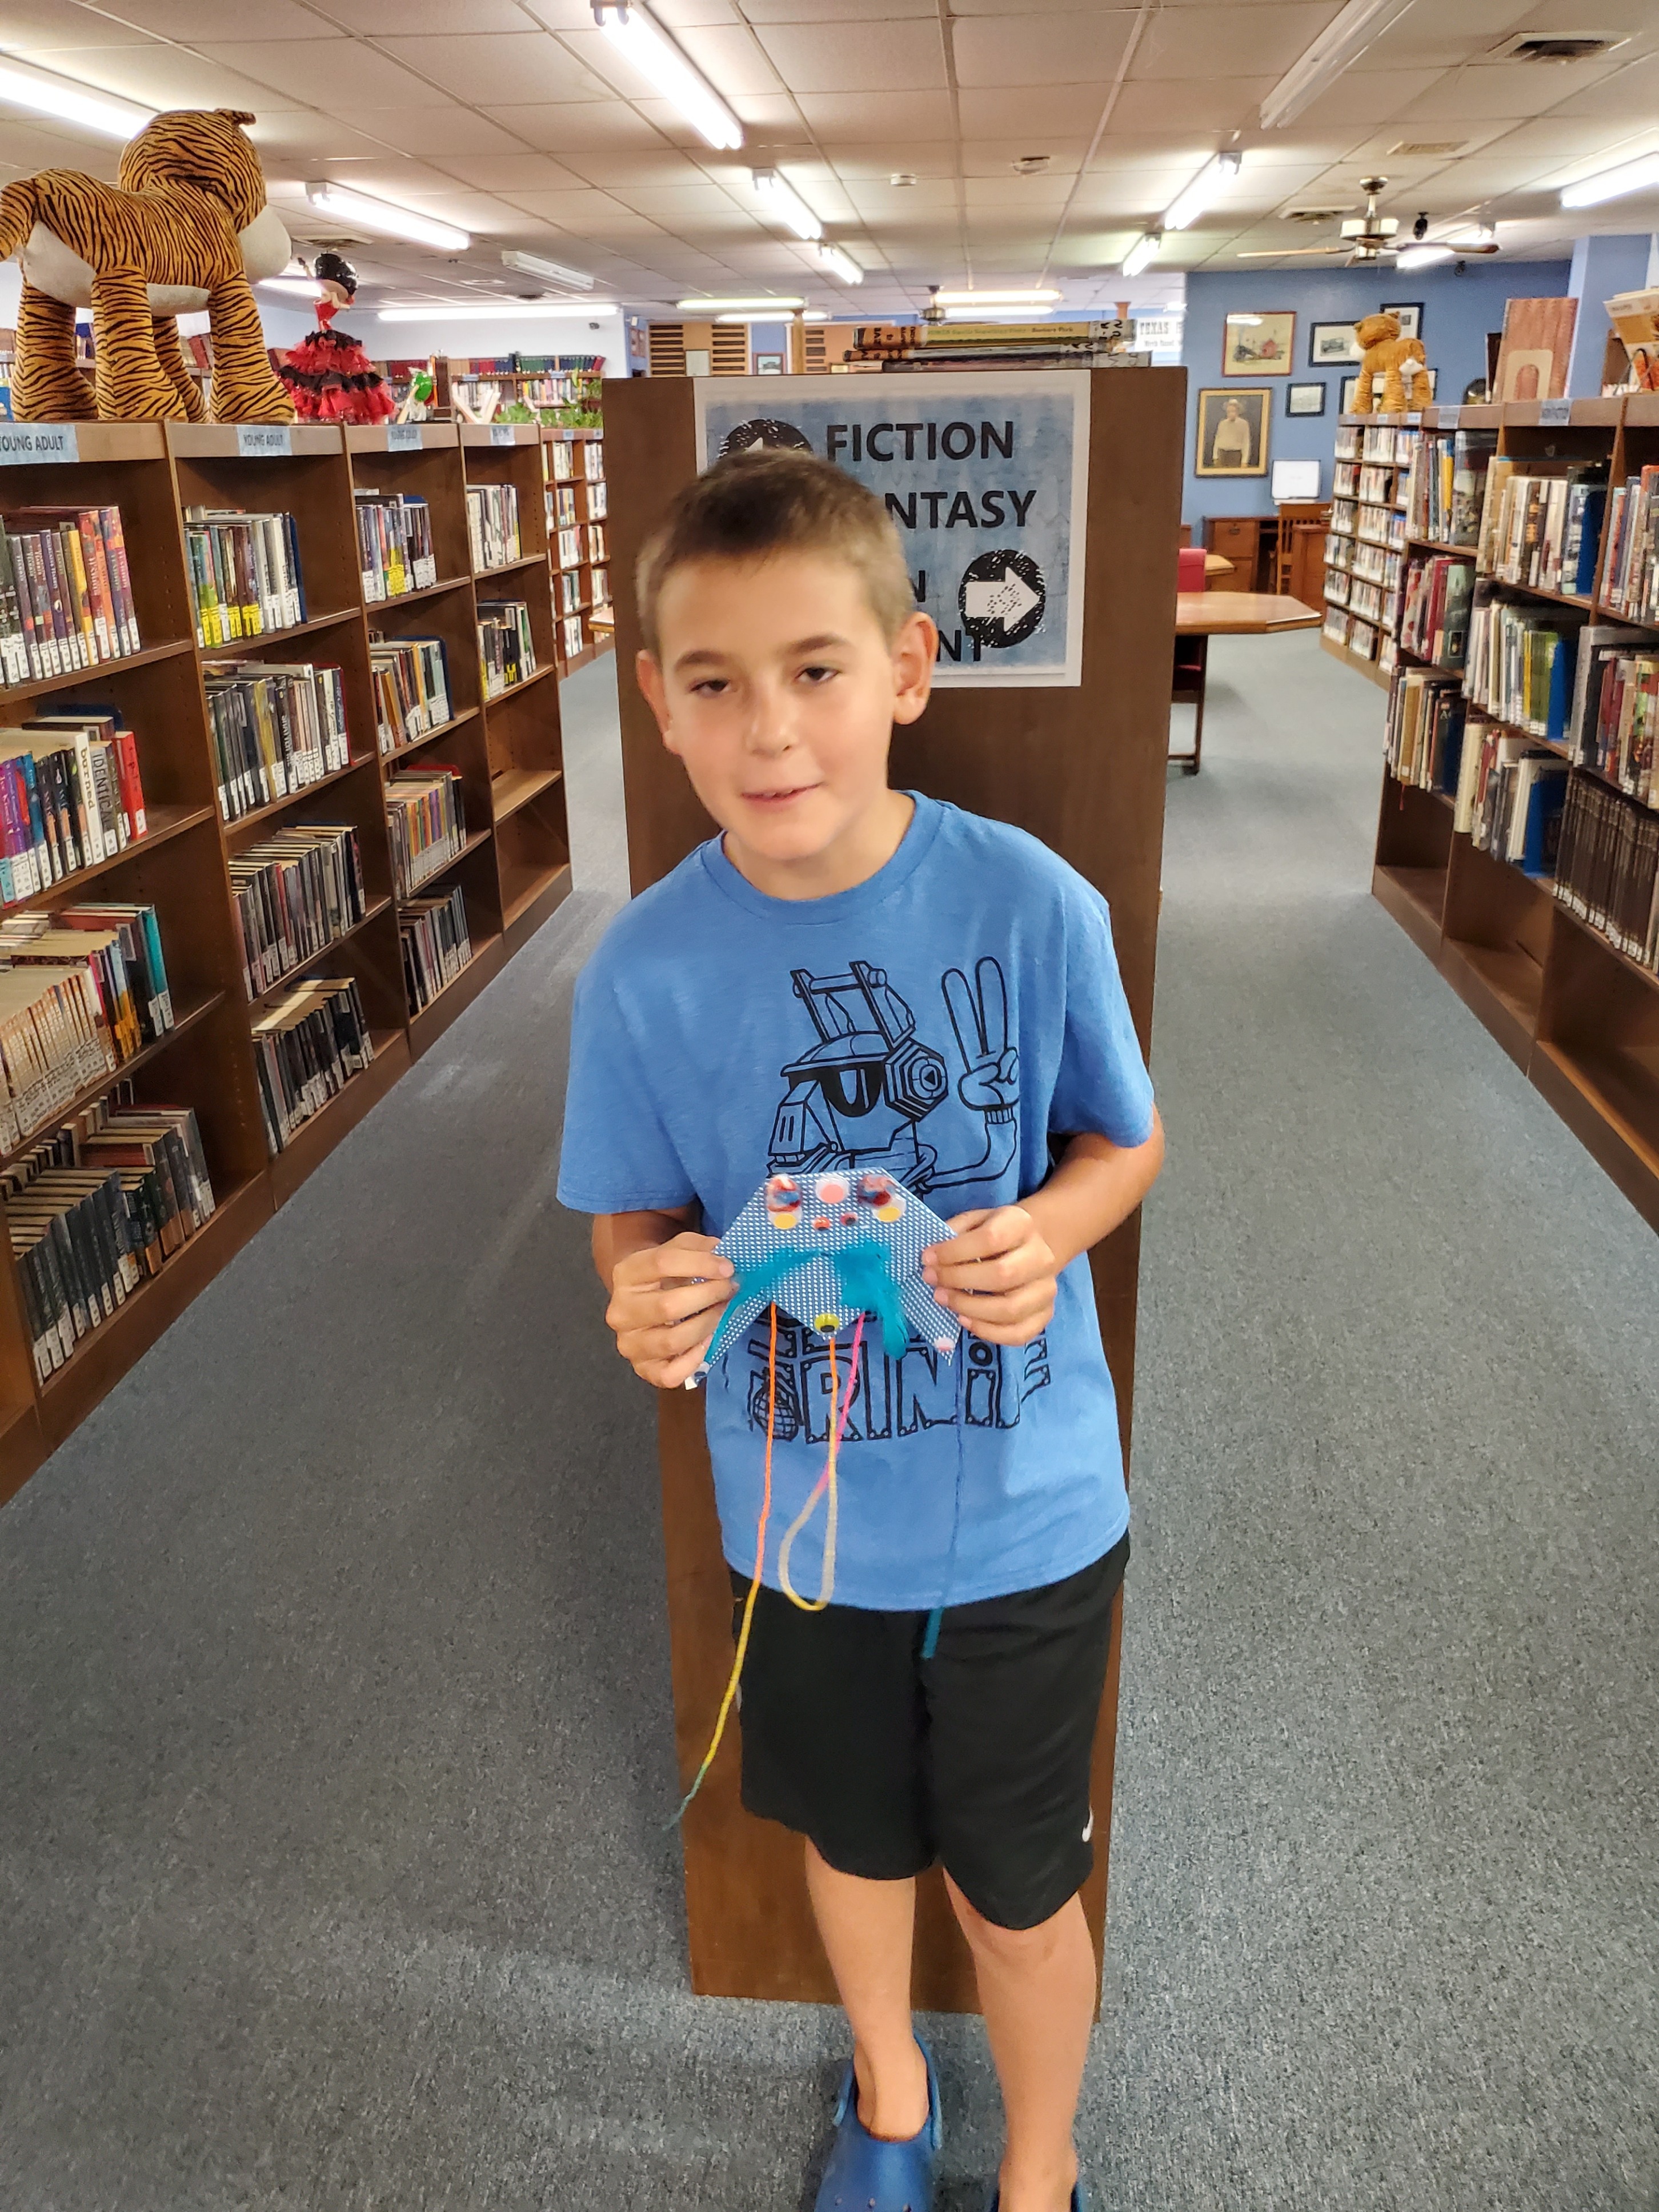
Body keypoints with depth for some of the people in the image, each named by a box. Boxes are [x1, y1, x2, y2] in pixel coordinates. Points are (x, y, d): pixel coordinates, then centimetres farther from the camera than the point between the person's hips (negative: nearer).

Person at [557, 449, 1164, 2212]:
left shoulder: (1032, 905, -19)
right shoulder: (644, 972, -16)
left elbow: (1127, 1139, -3)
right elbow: (636, 1225, -3)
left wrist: (1047, 1233, -24)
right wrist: (649, 1295, -26)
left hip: (1026, 1507, -1)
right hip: (804, 1515, 2)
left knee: (1017, 1891, 18)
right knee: (852, 1840, 27)